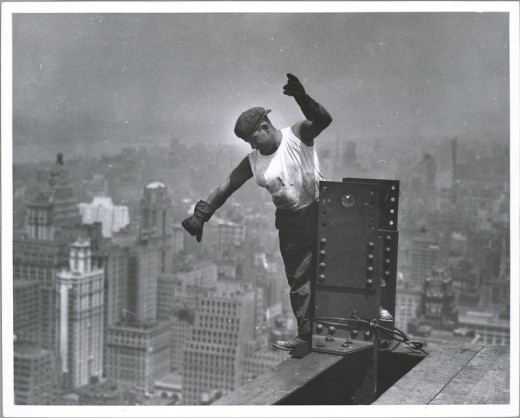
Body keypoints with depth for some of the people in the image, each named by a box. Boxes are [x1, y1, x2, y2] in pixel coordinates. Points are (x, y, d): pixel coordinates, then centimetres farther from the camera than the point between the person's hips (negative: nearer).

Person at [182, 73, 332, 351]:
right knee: (298, 279, 6)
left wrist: (303, 99, -47)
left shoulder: (298, 136, -10)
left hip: (320, 213, -4)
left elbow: (323, 120, -28)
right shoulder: (254, 161, 3)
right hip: (290, 222, 5)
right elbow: (225, 187, 3)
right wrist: (199, 216, -4)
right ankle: (306, 335, 12)